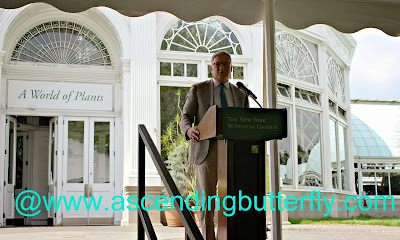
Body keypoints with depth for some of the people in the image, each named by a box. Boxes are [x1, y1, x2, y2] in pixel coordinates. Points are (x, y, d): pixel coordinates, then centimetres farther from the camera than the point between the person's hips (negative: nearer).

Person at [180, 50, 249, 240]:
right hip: (207, 151, -2)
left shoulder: (240, 94, 18)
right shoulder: (198, 89, 10)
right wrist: (189, 130, -19)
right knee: (206, 201, -4)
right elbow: (185, 117, 5)